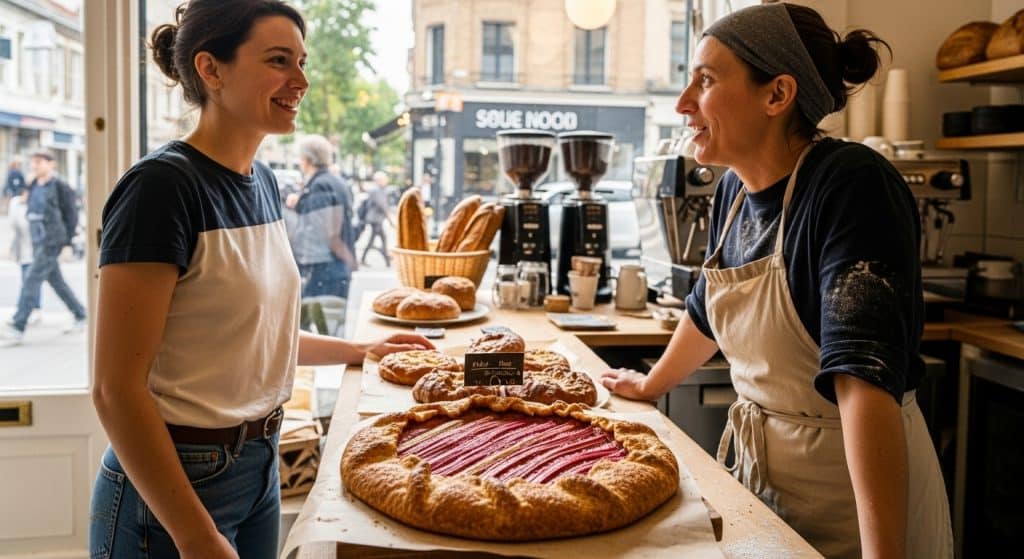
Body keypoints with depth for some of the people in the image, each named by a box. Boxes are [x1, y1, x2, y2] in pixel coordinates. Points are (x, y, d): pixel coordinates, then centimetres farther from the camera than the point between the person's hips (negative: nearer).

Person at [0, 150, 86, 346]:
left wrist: (66, 242, -8)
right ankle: (80, 317, 25)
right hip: (37, 241, 8)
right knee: (55, 280, 13)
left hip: (51, 243, -8)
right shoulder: (33, 186, 11)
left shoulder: (59, 186, -9)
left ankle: (17, 327, -9)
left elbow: (71, 215, -7)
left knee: (31, 280, -11)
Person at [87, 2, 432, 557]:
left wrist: (360, 350, 12)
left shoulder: (262, 181, 5)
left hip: (259, 467, 8)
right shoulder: (163, 184, -19)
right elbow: (116, 388, -21)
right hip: (173, 488, -7)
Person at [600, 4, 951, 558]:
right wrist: (651, 384, 29)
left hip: (855, 504, -7)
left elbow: (866, 374, -33)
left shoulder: (852, 186, -23)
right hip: (758, 471, 7)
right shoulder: (735, 189, 0)